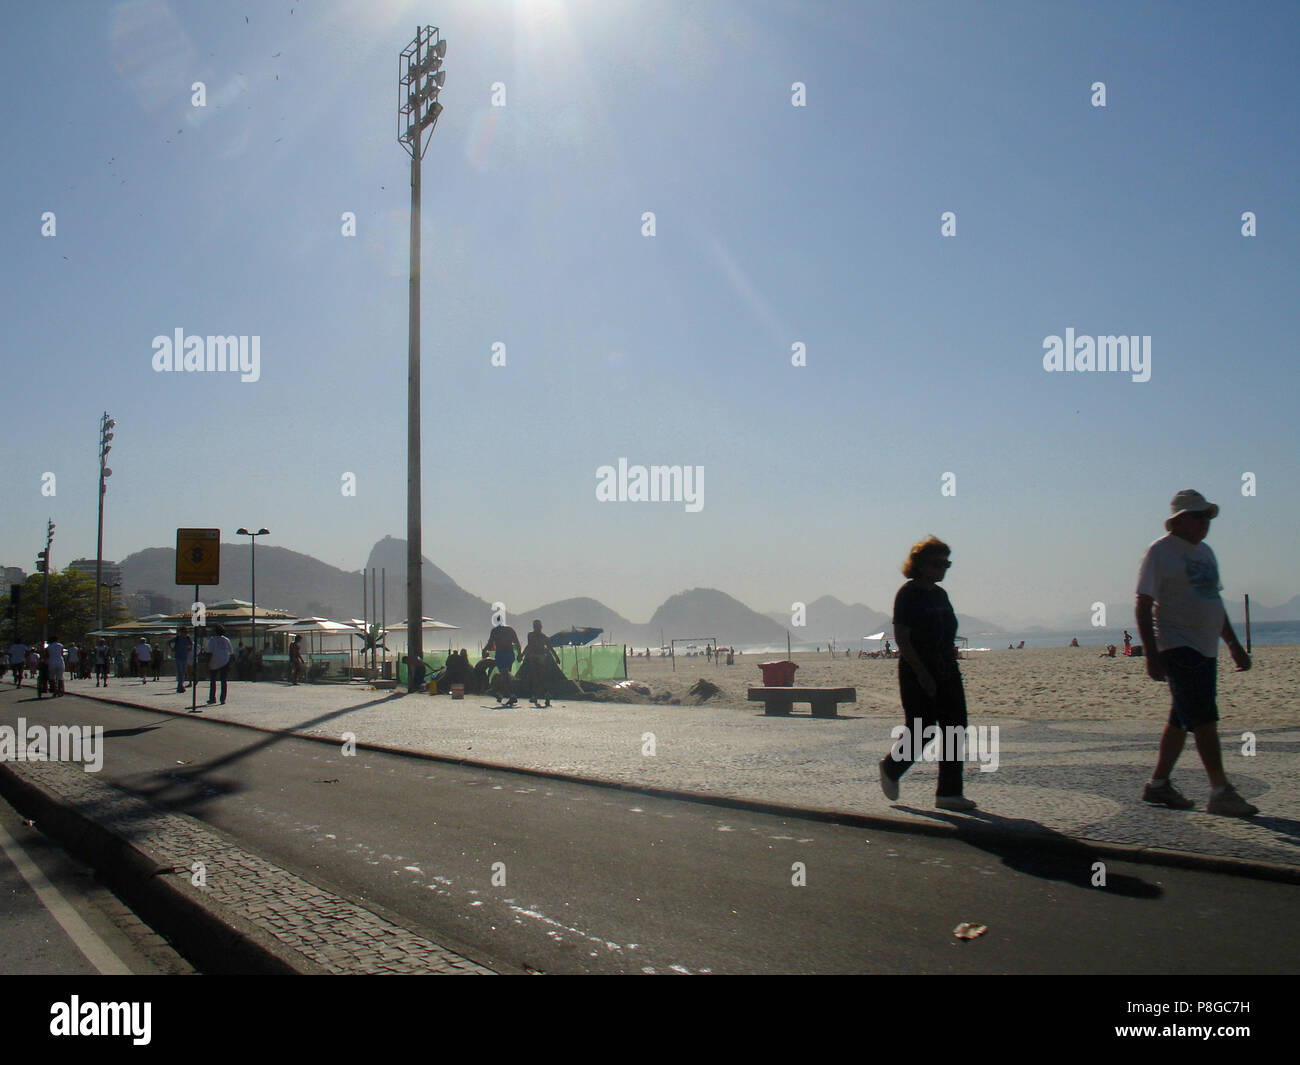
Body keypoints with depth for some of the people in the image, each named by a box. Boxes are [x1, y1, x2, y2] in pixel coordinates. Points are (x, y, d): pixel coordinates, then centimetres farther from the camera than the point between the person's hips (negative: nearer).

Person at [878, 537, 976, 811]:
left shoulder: (940, 594, 13)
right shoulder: (908, 594, -10)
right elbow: (901, 639, -15)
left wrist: (950, 664, 16)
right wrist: (922, 673, -20)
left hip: (947, 674, 8)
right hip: (917, 675, -8)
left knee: (955, 727, 2)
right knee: (921, 731, -4)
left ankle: (949, 793, 7)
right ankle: (890, 769, 24)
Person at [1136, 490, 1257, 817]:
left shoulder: (1205, 552, 18)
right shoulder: (1160, 551, -7)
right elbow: (1144, 605, -12)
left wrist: (1233, 644, 24)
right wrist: (1152, 654, -19)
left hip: (1206, 649, 8)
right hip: (1178, 647, -8)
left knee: (1181, 720, 11)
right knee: (1204, 719, -11)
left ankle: (1159, 784, 18)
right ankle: (1220, 792, -8)